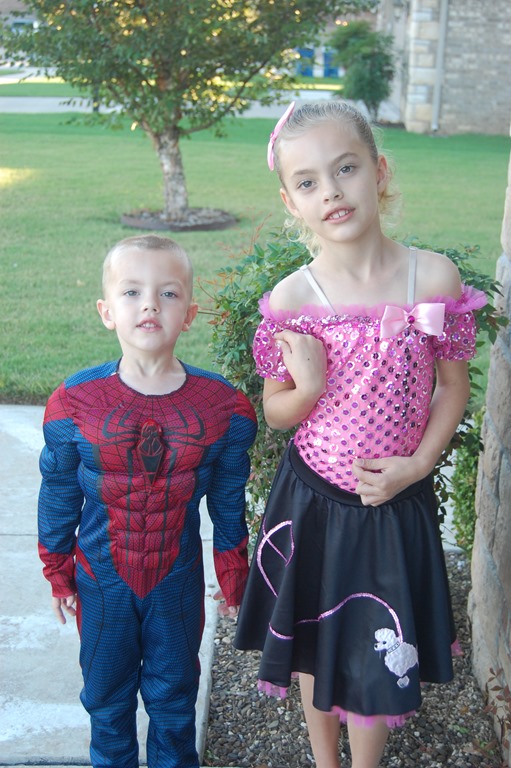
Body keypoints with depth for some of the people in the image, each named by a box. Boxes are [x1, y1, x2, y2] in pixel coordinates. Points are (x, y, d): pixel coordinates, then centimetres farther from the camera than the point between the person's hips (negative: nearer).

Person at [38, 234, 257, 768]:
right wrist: (59, 575, 5)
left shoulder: (222, 407, -15)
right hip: (101, 580, 0)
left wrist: (232, 577, 6)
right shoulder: (74, 402, -17)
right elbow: (58, 498, -3)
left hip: (177, 581, 0)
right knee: (106, 694, 22)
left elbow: (229, 503, -2)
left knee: (174, 694, 21)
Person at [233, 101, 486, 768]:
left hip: (395, 500, 0)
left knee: (379, 656, 13)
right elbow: (275, 412, -1)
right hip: (310, 499, 1)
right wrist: (307, 389, -23)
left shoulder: (434, 277, -13)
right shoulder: (291, 299, -13)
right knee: (314, 644, 19)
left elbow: (453, 386, -1)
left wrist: (417, 464, -12)